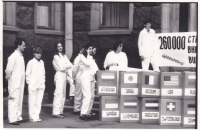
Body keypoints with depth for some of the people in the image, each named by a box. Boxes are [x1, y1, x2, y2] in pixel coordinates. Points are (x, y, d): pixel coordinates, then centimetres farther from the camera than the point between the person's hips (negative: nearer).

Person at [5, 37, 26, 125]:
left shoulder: (21, 56, 12)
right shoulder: (13, 56, -13)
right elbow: (8, 70, -14)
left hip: (21, 82, 8)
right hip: (14, 82, -8)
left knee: (19, 100, 11)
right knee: (13, 100, -5)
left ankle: (18, 117, 19)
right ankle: (12, 119, -2)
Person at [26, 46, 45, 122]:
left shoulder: (42, 62, 13)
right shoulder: (31, 62, -3)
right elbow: (27, 74, -2)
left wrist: (43, 81, 11)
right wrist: (29, 82, -6)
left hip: (41, 85, 5)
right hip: (33, 85, -5)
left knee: (39, 101, 5)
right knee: (32, 101, -2)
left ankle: (37, 116, 12)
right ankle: (32, 117, 4)